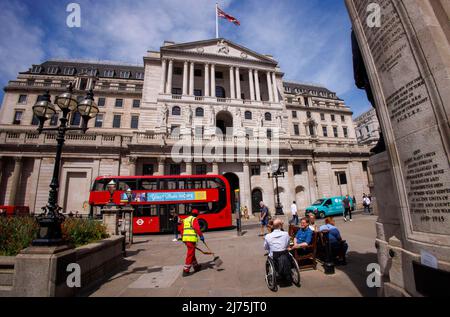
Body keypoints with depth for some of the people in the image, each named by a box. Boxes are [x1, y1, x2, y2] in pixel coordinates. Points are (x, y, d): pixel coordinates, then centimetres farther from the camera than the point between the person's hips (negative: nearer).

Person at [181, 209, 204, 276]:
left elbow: (182, 230, 22)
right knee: (190, 254, -1)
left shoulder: (185, 220, 19)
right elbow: (197, 228, -19)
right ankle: (185, 271, 1)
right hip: (191, 239, -8)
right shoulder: (194, 219, -4)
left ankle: (196, 267, 34)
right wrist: (201, 236, -16)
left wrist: (182, 237, 32)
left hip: (185, 238, 8)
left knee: (192, 253, 21)